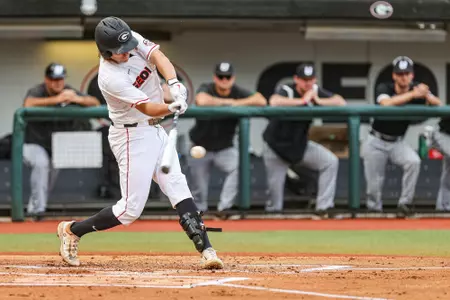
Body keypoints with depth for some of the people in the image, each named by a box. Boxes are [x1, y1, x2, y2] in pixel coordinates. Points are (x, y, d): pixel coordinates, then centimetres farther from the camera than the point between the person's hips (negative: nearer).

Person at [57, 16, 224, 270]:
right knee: (131, 209, -5)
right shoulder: (110, 78, -25)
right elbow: (147, 108, -29)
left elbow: (158, 57, -20)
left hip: (156, 130, 7)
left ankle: (206, 250, -9)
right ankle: (72, 230, 12)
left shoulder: (134, 40, -6)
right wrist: (173, 107, -48)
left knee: (178, 189, -3)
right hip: (132, 137, -7)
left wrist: (174, 83, -38)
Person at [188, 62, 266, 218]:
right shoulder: (206, 89, -15)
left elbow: (261, 101, -24)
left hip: (224, 148, 1)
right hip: (201, 148, -1)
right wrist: (226, 102, -28)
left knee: (239, 166, -28)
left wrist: (237, 104, -29)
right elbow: (201, 101, -41)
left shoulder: (238, 92, -9)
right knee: (199, 188, 4)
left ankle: (224, 207, -21)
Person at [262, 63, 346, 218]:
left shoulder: (315, 91, -6)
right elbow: (274, 102, -44)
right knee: (275, 187, -2)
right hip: (276, 147, -4)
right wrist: (302, 101, -37)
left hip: (301, 146, 4)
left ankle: (323, 207, -10)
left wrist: (319, 101, -25)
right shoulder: (286, 90, -20)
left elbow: (341, 102, -11)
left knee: (330, 161, -13)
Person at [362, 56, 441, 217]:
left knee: (413, 161, -27)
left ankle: (405, 204, -16)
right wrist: (413, 95, -43)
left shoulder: (416, 88, -8)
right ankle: (374, 211, 24)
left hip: (398, 142, 2)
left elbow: (437, 104, -19)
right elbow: (386, 103, -38)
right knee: (374, 185, -2)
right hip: (376, 142, -2)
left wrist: (426, 95, -41)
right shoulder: (384, 88, -16)